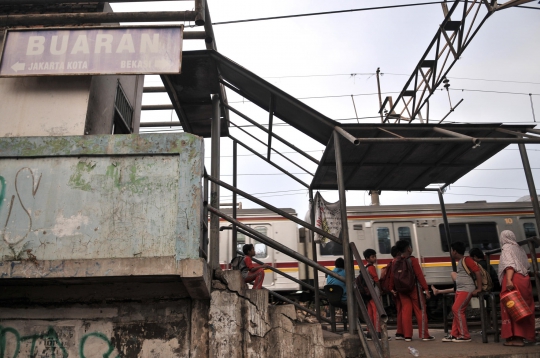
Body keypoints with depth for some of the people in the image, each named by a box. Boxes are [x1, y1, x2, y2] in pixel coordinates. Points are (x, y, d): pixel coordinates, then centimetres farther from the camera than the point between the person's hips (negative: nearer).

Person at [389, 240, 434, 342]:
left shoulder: (396, 262, 5)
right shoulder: (412, 260, -11)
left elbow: (392, 276, 6)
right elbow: (419, 275, -15)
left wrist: (392, 288, 15)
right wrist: (426, 288, -13)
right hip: (414, 288, -5)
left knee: (406, 311, 7)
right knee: (420, 311, 5)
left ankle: (407, 335, 9)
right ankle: (424, 335, 9)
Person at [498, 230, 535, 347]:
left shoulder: (507, 248, -3)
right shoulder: (519, 248, 20)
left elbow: (510, 265, -18)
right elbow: (526, 266, 19)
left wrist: (509, 280, -27)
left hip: (513, 280, -8)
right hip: (524, 280, 8)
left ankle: (515, 338, -10)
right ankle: (524, 335, 14)